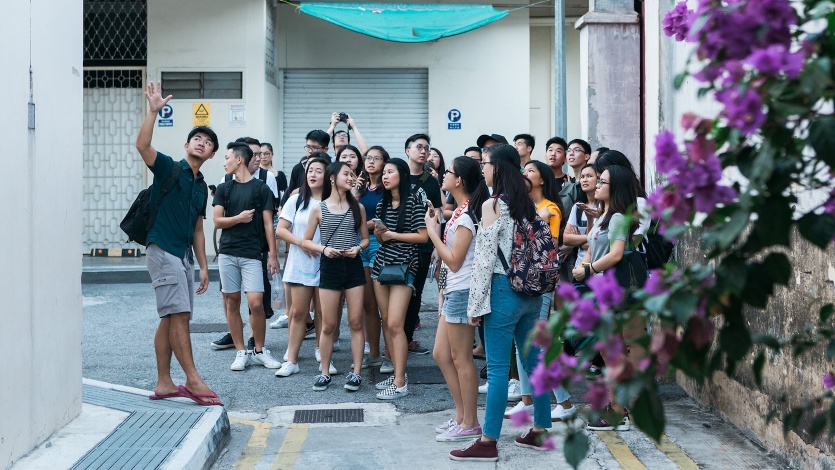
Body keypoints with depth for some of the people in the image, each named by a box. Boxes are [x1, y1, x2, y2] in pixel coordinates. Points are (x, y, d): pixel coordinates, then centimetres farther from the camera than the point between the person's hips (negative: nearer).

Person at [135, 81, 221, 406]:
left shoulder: (201, 187, 18)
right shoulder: (169, 168, -1)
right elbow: (142, 145, -20)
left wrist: (204, 266, 16)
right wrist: (153, 111, -26)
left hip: (184, 255, 8)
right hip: (163, 251, -8)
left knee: (171, 319, 8)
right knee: (179, 315, -12)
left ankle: (164, 384, 12)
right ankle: (193, 381, -11)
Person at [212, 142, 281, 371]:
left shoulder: (261, 189, 2)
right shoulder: (224, 189, 11)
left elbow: (268, 224, 0)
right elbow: (217, 221, 6)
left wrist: (273, 254, -5)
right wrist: (239, 218, -10)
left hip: (252, 253, -3)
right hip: (227, 253, 3)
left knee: (256, 302, -10)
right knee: (231, 302, 4)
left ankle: (259, 350, 7)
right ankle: (241, 352, 13)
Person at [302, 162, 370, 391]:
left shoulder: (357, 208, 6)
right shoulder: (318, 209, 0)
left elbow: (365, 238, 12)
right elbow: (306, 241, 5)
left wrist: (358, 248, -9)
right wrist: (323, 248, -13)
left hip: (354, 267, 2)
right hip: (329, 268, -1)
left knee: (356, 322, 1)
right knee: (328, 325, 3)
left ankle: (356, 372, 8)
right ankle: (325, 372, 15)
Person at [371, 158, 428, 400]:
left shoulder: (413, 201, -6)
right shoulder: (382, 203, 13)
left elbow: (423, 236, -11)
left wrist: (393, 235, -10)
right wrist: (379, 232, -3)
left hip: (404, 266, -7)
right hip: (382, 264, 7)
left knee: (395, 324, -12)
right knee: (386, 322, 6)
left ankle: (400, 383, -9)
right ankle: (397, 373, 16)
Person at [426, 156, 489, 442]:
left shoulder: (467, 215, -16)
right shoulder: (462, 211, 13)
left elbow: (454, 261, -17)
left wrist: (432, 231, -11)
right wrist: (437, 225, 9)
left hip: (462, 291, -10)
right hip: (453, 291, 10)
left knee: (461, 359, -3)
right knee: (441, 355, 14)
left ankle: (470, 424, 6)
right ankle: (462, 416, 22)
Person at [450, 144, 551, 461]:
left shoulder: (492, 205, -11)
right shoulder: (528, 205, 10)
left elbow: (484, 259, -14)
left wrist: (476, 304, -11)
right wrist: (534, 287, 19)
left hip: (503, 291, -7)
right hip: (532, 292, 8)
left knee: (497, 369, -4)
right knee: (534, 362, 12)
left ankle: (488, 442, 0)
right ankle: (540, 431, 20)